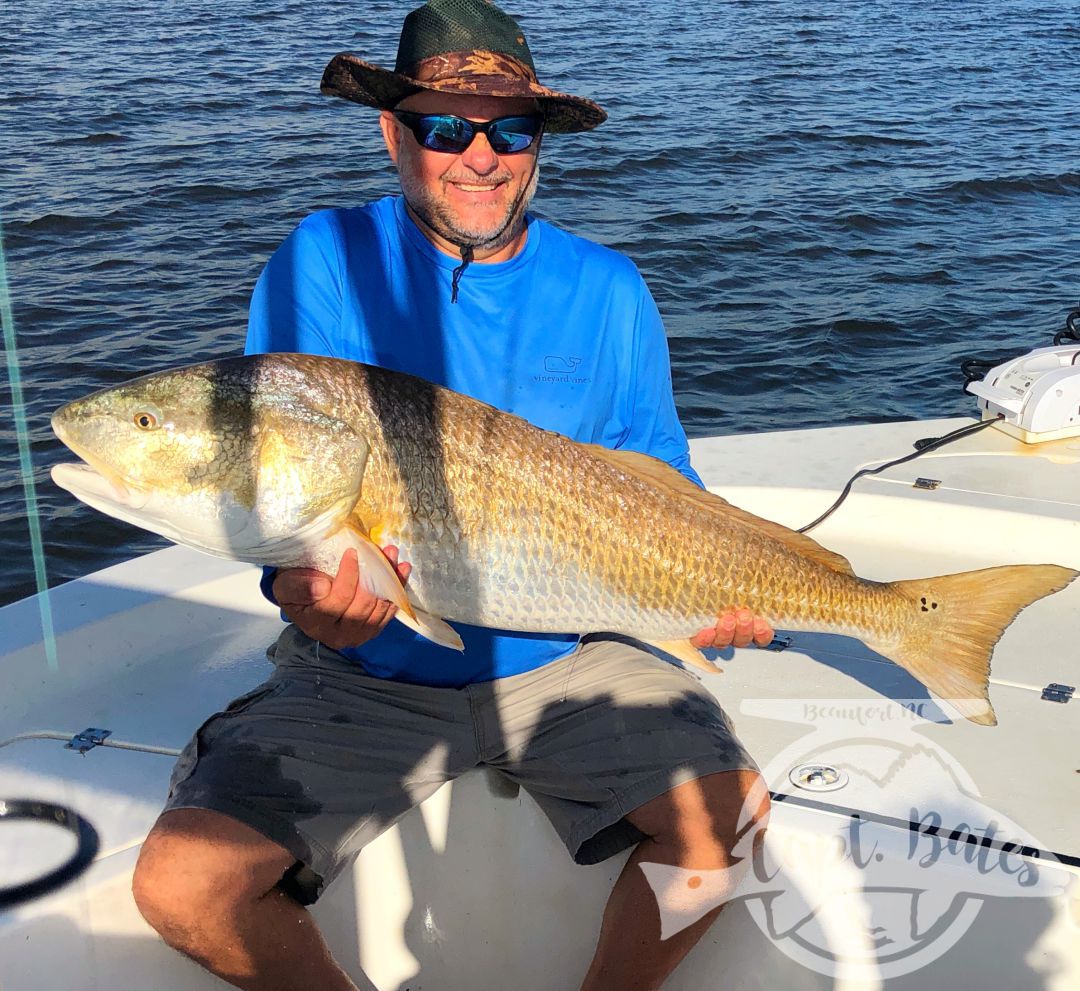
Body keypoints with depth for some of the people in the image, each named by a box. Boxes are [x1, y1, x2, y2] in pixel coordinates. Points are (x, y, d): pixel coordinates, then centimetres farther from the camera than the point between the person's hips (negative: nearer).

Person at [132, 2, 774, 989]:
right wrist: (305, 588, -29)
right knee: (183, 884, -18)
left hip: (562, 659, 2)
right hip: (364, 674, -1)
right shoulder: (323, 262, -5)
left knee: (731, 811, -18)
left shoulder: (607, 291, 3)